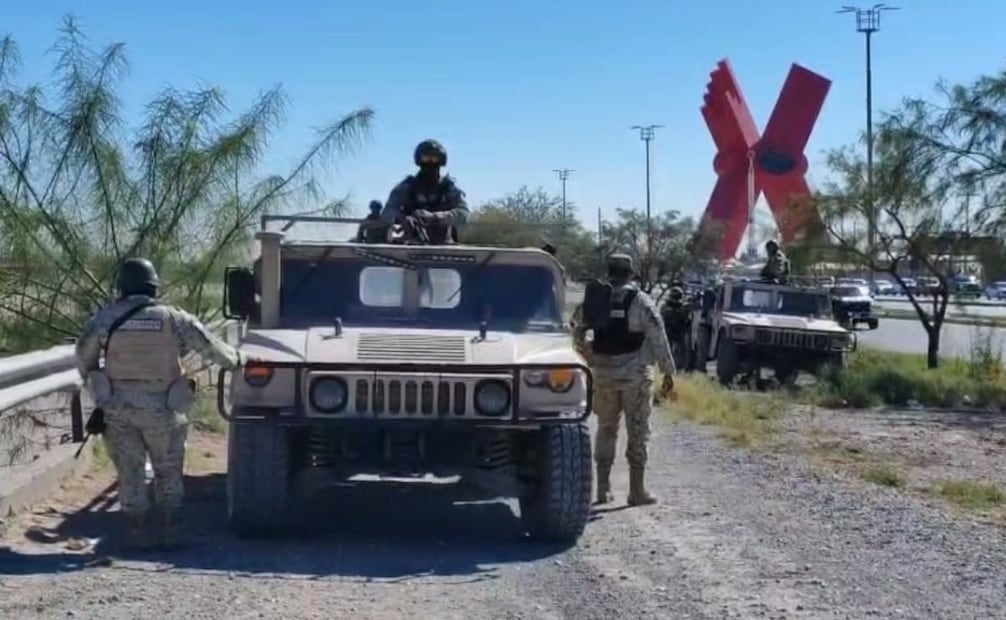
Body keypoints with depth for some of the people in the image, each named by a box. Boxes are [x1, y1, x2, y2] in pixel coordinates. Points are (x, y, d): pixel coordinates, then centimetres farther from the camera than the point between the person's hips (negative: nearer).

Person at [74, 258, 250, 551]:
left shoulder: (106, 318, -3)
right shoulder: (174, 320, -4)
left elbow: (84, 355, 6)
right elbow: (211, 346, 5)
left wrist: (91, 379, 24)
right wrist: (237, 360, 23)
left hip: (118, 408, 1)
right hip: (161, 409, 0)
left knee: (130, 474, 10)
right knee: (168, 473, 14)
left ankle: (138, 535, 11)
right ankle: (170, 534, 15)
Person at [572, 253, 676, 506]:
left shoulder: (593, 300, 3)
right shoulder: (641, 301, -7)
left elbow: (577, 334, 10)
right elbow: (658, 339, -9)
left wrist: (591, 359, 20)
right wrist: (668, 371, -3)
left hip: (603, 374, 3)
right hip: (636, 374, -3)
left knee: (606, 430, 13)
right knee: (637, 432, 3)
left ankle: (603, 489, 16)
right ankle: (637, 490, 4)